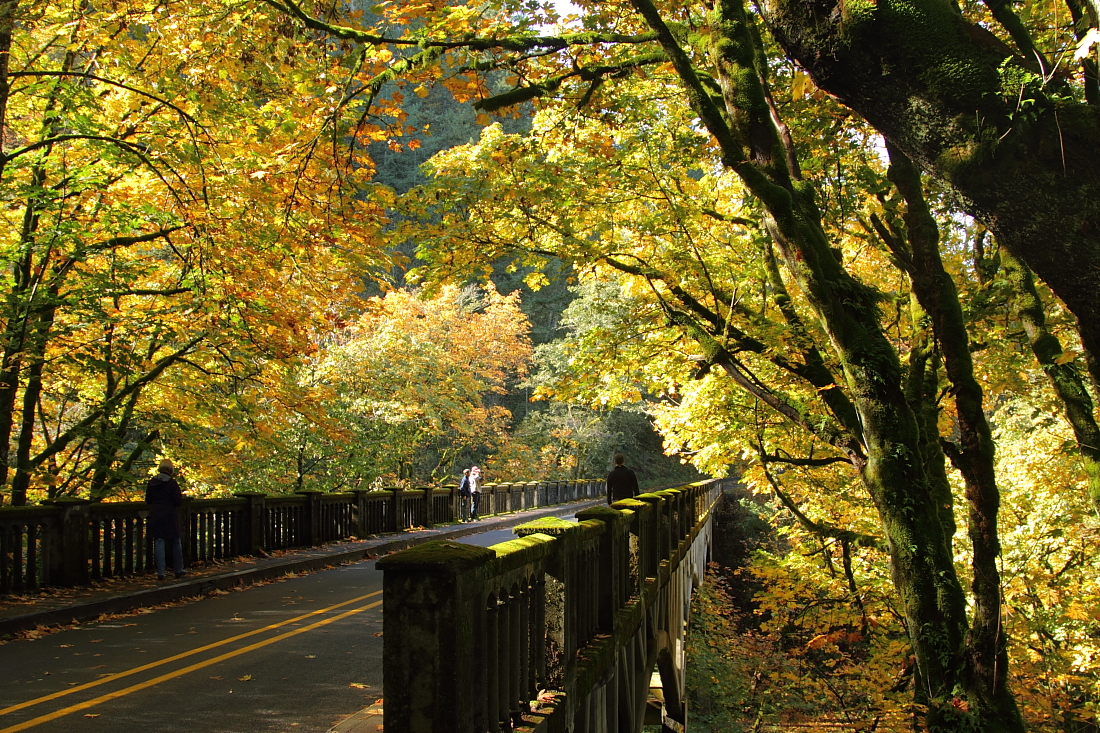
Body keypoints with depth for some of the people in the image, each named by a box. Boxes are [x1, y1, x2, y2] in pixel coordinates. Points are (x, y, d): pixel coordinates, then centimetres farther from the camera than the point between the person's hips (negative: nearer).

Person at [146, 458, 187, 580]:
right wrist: (181, 495, 8)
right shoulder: (172, 483, -12)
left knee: (158, 543, 4)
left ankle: (160, 573, -1)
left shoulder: (152, 482, 1)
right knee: (176, 543, 12)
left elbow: (147, 500, 7)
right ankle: (178, 571, 19)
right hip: (170, 516, -3)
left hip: (155, 516, 3)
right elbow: (178, 501, -12)